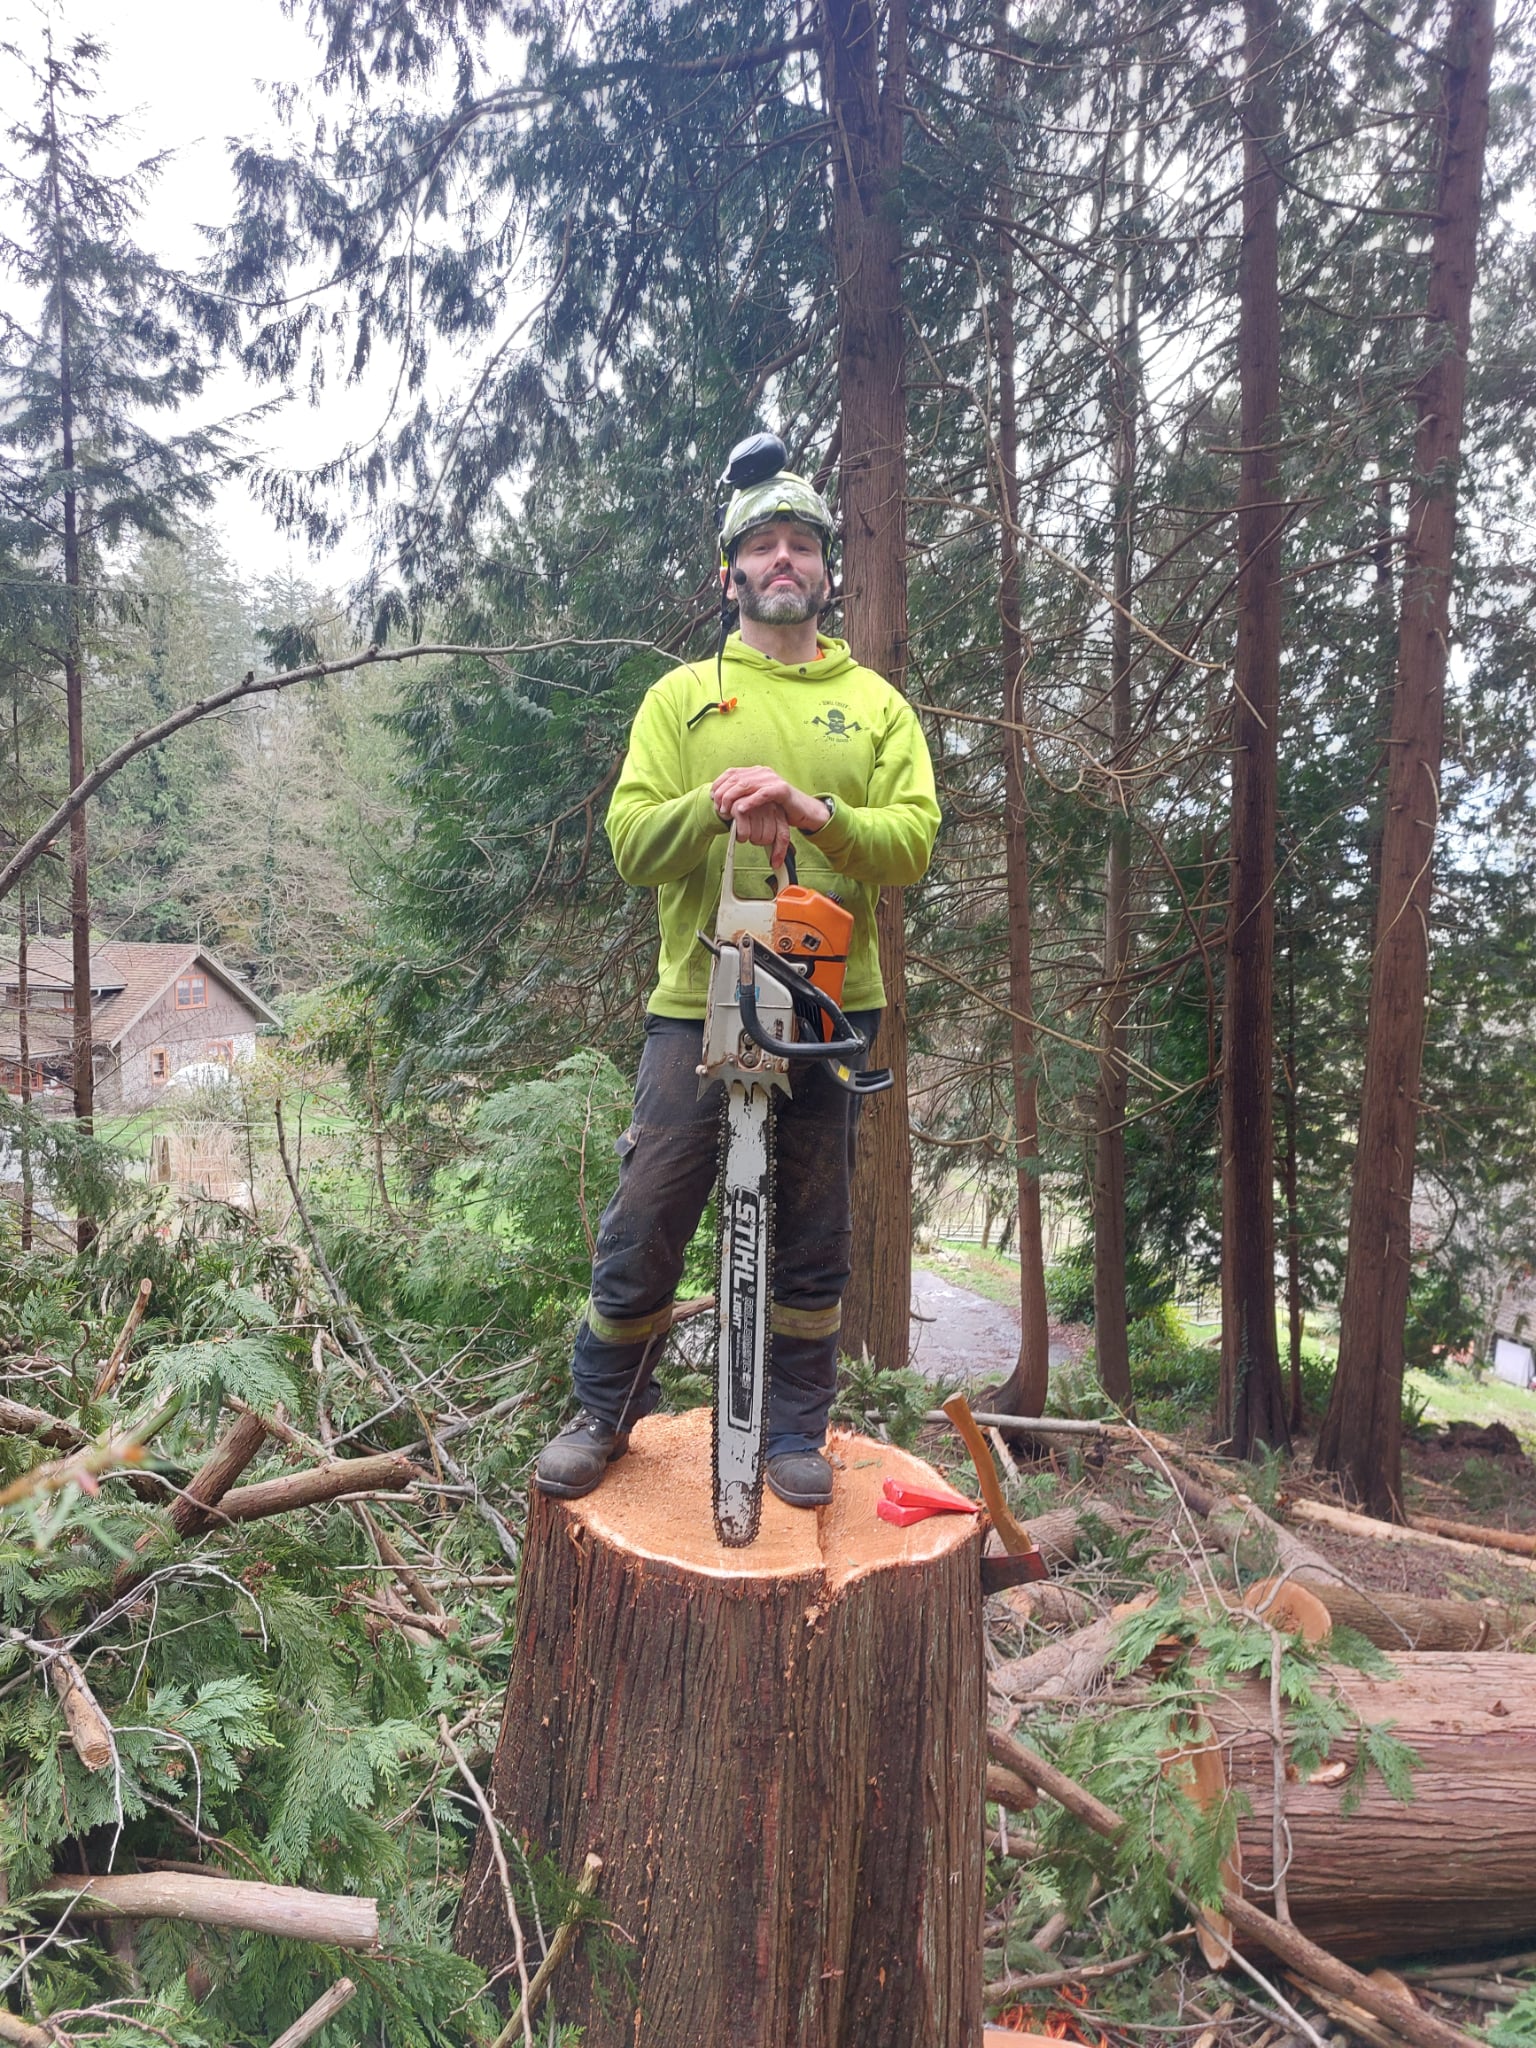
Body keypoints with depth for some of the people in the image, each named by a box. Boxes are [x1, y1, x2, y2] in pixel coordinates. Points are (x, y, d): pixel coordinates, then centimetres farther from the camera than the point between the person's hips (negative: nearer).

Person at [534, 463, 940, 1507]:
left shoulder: (877, 704, 11)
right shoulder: (682, 697, 10)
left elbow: (912, 841, -3)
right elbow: (632, 840, -2)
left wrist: (812, 811, -21)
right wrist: (713, 805, -22)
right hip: (699, 1001, -1)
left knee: (814, 1236, 9)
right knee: (646, 1219, 2)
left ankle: (796, 1429, 26)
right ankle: (604, 1413, 23)